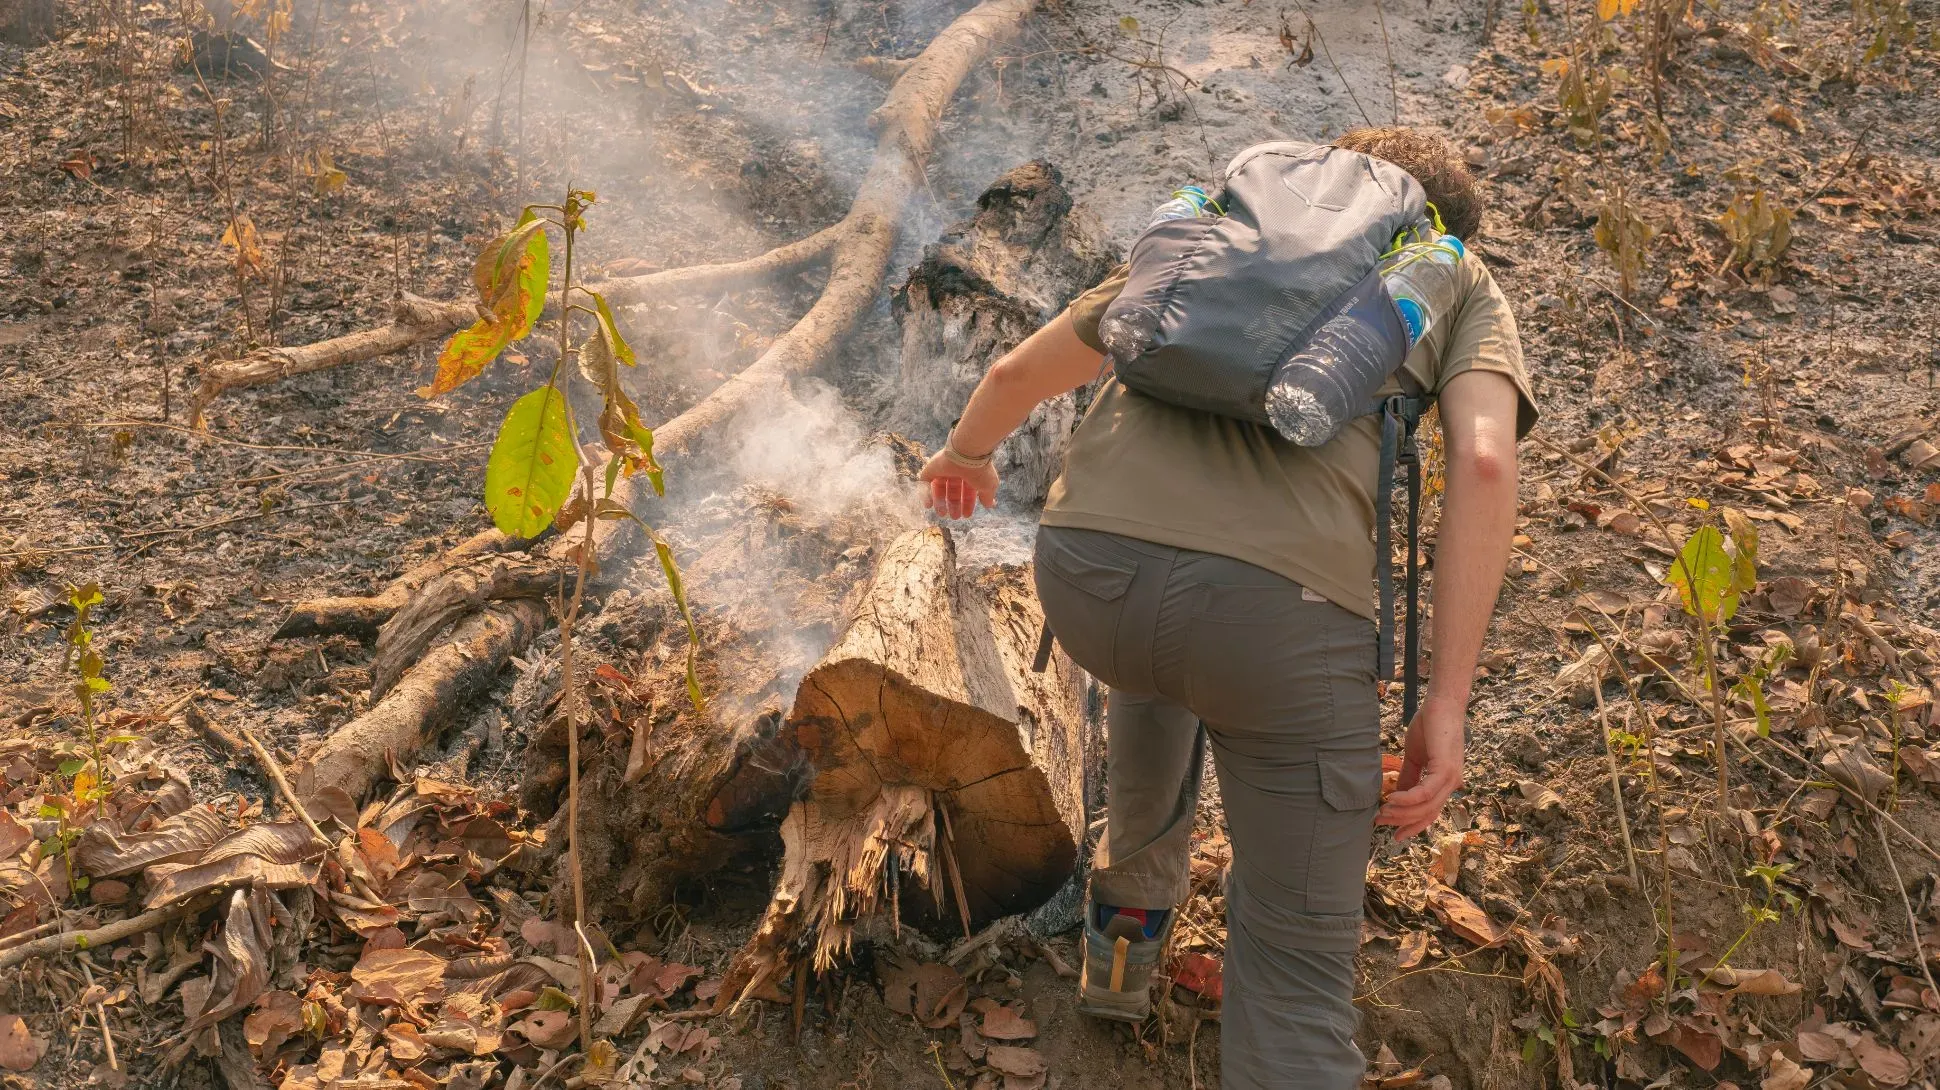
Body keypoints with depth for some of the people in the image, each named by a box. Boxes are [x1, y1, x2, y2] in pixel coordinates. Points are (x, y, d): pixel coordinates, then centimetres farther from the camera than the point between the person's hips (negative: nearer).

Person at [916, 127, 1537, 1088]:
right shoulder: (1462, 285, 24)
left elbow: (1021, 371, 37)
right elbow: (1483, 461, 3)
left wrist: (967, 453, 59)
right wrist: (1448, 705, 3)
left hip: (1087, 573, 4)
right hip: (1282, 606, -4)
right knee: (1294, 970, 9)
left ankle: (1129, 925, 58)